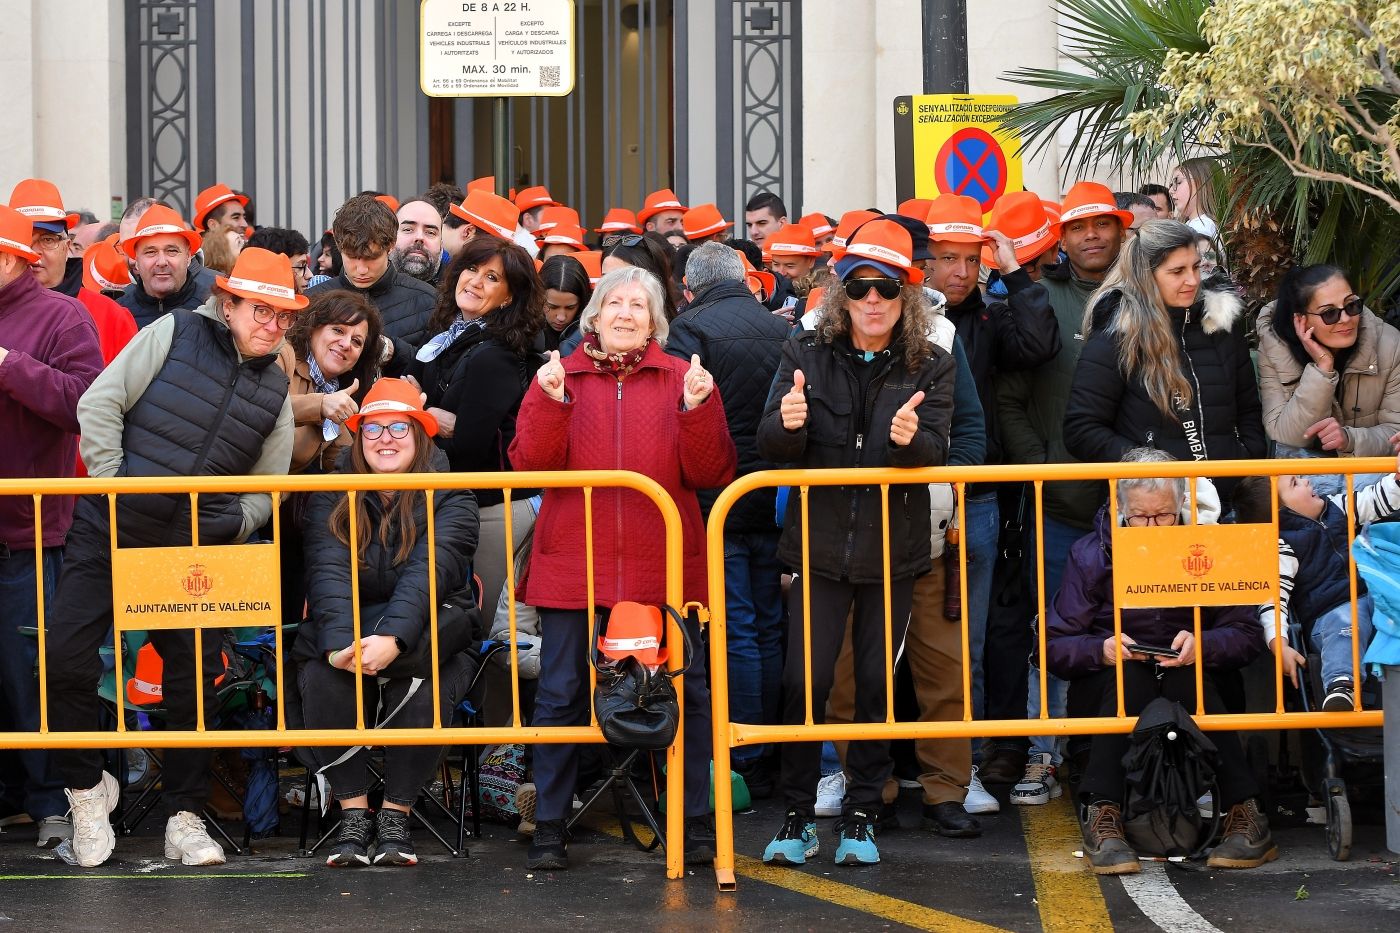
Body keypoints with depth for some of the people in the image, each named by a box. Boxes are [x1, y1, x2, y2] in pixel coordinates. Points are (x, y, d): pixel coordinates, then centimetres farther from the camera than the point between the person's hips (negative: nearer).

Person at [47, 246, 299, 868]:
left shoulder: (275, 390, 6)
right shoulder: (172, 335, -4)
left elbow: (265, 490, 13)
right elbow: (99, 404, -7)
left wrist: (227, 527, -4)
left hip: (193, 549, 3)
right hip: (108, 532, -3)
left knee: (195, 678, 2)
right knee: (66, 659, -9)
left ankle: (185, 817, 15)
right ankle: (87, 787, 13)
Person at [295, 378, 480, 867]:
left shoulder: (450, 499, -2)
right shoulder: (331, 497, 4)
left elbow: (428, 573, -19)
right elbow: (329, 572, -13)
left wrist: (392, 639, -37)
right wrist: (339, 644, -33)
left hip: (426, 638, -2)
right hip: (346, 628, 2)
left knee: (425, 688, -34)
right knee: (321, 678, -31)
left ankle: (396, 813, -19)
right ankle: (353, 812, -22)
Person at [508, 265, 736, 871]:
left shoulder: (683, 379, 7)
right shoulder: (559, 377, 8)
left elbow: (712, 473, -1)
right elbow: (528, 464, -2)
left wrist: (699, 408, -14)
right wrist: (551, 402, -15)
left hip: (664, 566, 0)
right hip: (574, 565, 0)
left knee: (685, 693, 1)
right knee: (561, 695, 2)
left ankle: (694, 822, 10)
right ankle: (549, 827, 10)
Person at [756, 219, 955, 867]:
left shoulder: (931, 368, 1)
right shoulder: (806, 356, 0)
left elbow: (936, 450, -12)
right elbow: (769, 446, -7)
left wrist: (911, 439, -35)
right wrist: (787, 423, -31)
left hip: (892, 550, 1)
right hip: (818, 545, 0)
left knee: (878, 684, 6)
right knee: (804, 680, -5)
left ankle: (861, 815, 17)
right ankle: (798, 817, 7)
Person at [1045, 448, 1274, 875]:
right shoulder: (1090, 554, -3)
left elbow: (1246, 635, -7)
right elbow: (1055, 646, -7)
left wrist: (1202, 646, -28)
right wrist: (1101, 650, -28)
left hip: (1187, 676, 0)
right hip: (1111, 676, 0)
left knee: (1187, 678, -35)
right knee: (1128, 675, -35)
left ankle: (1245, 813, -37)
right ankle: (1101, 818, -43)